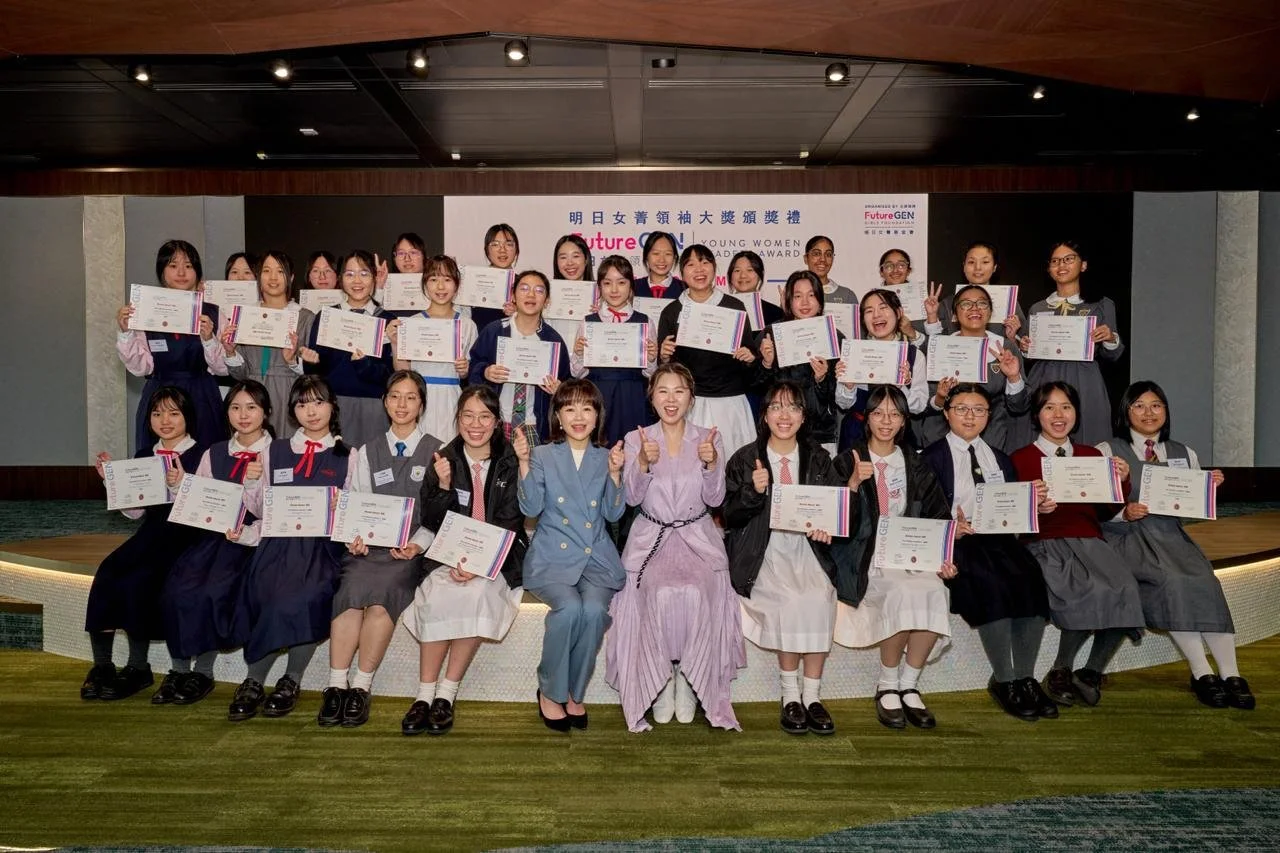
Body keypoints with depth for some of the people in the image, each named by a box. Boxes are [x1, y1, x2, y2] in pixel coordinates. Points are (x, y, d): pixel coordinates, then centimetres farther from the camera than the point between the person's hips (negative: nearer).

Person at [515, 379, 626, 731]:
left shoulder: (606, 458, 12)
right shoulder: (542, 455, 7)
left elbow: (613, 513, 5)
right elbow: (531, 508, -3)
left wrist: (615, 473, -8)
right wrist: (524, 463, -13)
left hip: (597, 559, 2)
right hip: (553, 557, -1)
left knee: (594, 609, -27)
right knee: (569, 607, -29)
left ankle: (575, 693, -5)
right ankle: (550, 691, -6)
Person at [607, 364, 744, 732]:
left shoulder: (708, 440, 4)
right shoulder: (636, 439, 3)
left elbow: (715, 499, -2)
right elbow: (632, 497, -6)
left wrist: (712, 464, -20)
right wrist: (643, 463, -23)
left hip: (697, 538, 1)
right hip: (651, 539, 0)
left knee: (695, 594, -29)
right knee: (661, 594, -29)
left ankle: (687, 676, -4)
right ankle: (659, 680, -5)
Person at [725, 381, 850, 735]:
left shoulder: (818, 459, 13)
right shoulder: (744, 459, 5)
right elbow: (730, 517, 1)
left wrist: (828, 525, -11)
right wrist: (753, 491, -17)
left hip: (808, 550, 3)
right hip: (763, 553, -2)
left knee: (819, 597, -28)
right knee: (792, 600, -29)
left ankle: (812, 695, -14)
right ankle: (791, 696, -12)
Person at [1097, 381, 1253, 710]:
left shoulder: (1185, 454, 19)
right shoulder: (1107, 451, 5)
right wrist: (1125, 512, -21)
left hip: (1171, 534, 4)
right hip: (1126, 536, -4)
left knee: (1204, 579, -26)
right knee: (1171, 580, -30)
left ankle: (1230, 674, -27)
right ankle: (1202, 673, -22)